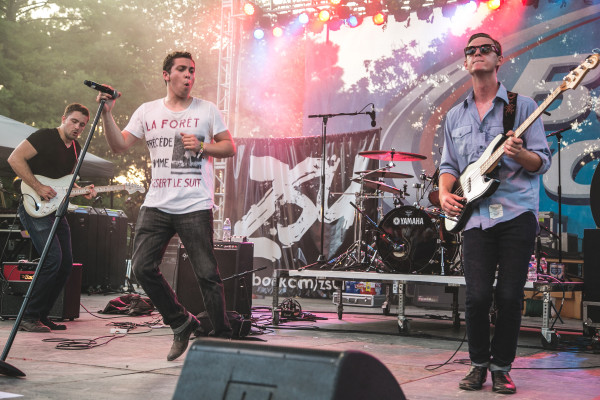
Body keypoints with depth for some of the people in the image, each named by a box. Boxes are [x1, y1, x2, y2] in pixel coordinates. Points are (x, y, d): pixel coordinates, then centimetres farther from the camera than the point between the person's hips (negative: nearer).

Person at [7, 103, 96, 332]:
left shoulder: (76, 150, 15)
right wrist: (39, 188, -21)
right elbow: (15, 158, -18)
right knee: (53, 258, -20)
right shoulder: (45, 137, -10)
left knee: (66, 264, 5)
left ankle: (42, 316, 14)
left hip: (55, 208, 9)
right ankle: (28, 317, -12)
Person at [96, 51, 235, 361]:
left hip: (195, 207, -3)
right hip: (156, 205, 3)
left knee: (207, 274, -5)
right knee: (143, 267, -4)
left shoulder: (207, 110, 6)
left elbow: (230, 148, 7)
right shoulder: (148, 111, 11)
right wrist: (107, 114, -7)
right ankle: (181, 323, 15)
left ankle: (222, 338, 9)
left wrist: (202, 146, -10)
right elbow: (119, 145, 5)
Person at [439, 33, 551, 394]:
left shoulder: (523, 106, 4)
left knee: (510, 297, -2)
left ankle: (502, 368, 14)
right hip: (476, 218, 2)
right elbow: (449, 165, 18)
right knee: (477, 296, -4)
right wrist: (444, 194, -1)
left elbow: (543, 161, 1)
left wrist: (520, 154, -21)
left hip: (517, 214, -2)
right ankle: (479, 364, 14)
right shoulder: (455, 116, 16)